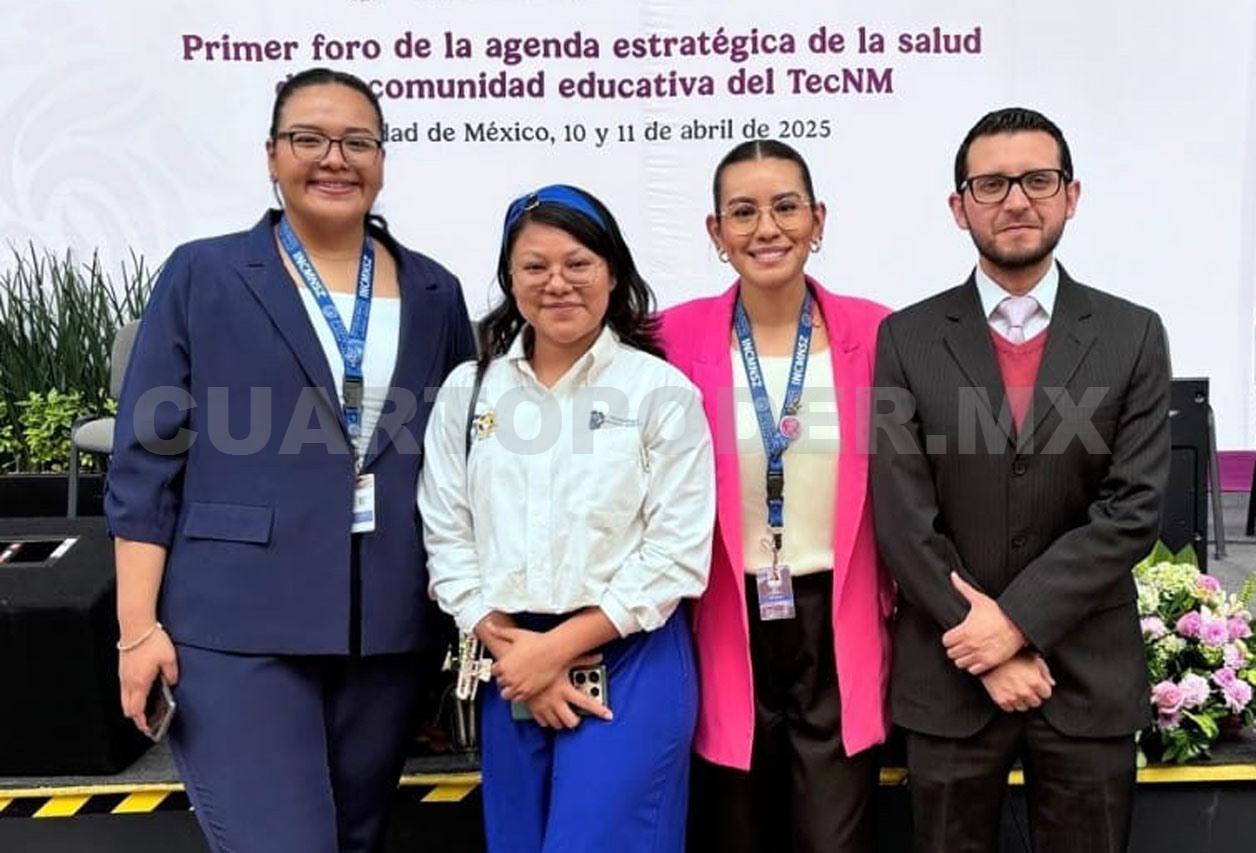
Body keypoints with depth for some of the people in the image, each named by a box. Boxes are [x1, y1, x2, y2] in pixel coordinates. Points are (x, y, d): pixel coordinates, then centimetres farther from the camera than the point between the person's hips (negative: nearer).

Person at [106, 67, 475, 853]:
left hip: (388, 630, 4)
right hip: (238, 626, -3)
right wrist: (140, 625, -7)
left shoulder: (434, 293, 7)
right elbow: (147, 459, -2)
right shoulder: (202, 276, -1)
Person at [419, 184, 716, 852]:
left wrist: (559, 647, -11)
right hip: (508, 666, 4)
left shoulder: (661, 390, -5)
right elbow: (447, 539, 4)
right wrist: (508, 646, -7)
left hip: (628, 662, -3)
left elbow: (677, 554, -9)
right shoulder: (468, 390, 4)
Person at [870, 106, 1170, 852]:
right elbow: (903, 516, -8)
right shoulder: (907, 339, -3)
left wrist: (1018, 617, -15)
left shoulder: (1133, 336, 0)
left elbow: (1134, 510, -7)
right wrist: (988, 647, -11)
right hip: (950, 675, 0)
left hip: (1090, 678, 1)